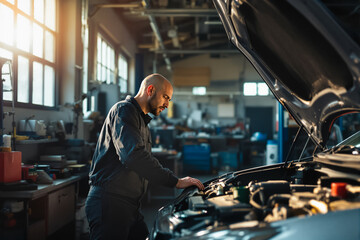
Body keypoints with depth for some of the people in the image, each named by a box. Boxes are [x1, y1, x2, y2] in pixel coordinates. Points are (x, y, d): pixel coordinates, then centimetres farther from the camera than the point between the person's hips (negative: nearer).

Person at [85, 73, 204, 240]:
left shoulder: (142, 122, 25)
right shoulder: (124, 110, -10)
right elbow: (133, 155, -25)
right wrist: (175, 182, -24)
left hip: (130, 206, 10)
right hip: (109, 202, -10)